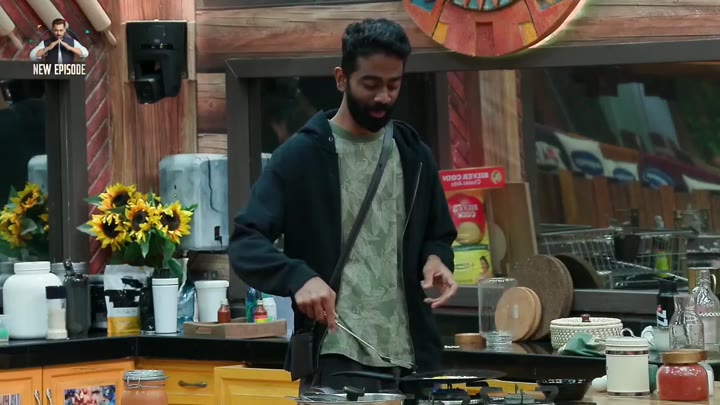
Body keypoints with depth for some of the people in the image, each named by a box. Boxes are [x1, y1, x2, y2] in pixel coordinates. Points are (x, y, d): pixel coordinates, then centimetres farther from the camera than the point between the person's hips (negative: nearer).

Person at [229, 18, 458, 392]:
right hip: (335, 358, -5)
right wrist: (299, 278, -26)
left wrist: (435, 259, -1)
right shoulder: (301, 155, -3)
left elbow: (438, 235, 23)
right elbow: (245, 243, -8)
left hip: (410, 358, 5)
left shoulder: (414, 156, 12)